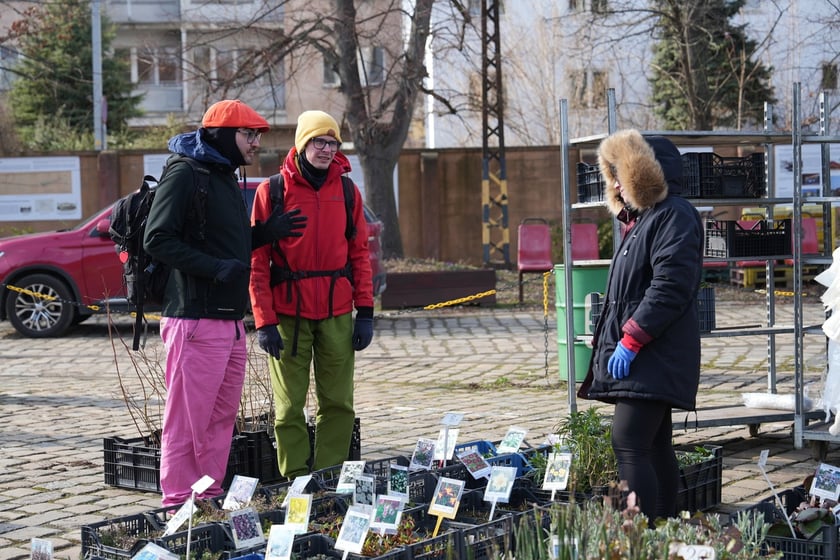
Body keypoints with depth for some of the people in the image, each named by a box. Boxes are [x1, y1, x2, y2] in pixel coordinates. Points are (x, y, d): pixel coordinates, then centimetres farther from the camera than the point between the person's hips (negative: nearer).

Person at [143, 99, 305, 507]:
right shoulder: (185, 174, -10)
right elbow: (158, 239, -16)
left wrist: (268, 231, 11)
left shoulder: (225, 178, 21)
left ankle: (211, 498, 24)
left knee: (222, 417, 15)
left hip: (230, 320, 10)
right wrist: (215, 267, -22)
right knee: (188, 421, -6)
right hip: (195, 321, -10)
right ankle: (179, 505, 0)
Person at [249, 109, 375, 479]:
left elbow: (359, 254, 10)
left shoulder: (347, 192, 8)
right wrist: (264, 321, -9)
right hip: (289, 313, -3)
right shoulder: (272, 191, -2)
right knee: (290, 405, 2)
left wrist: (365, 311, 3)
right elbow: (257, 260, -3)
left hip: (337, 312, 3)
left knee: (338, 403, 5)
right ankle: (296, 480, 9)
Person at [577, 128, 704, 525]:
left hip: (655, 358, -10)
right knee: (654, 446, 11)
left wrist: (630, 341, -21)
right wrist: (607, 339, 19)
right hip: (637, 358, 10)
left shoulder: (674, 216, -11)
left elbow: (669, 287, -21)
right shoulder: (639, 219, 20)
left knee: (628, 444, -17)